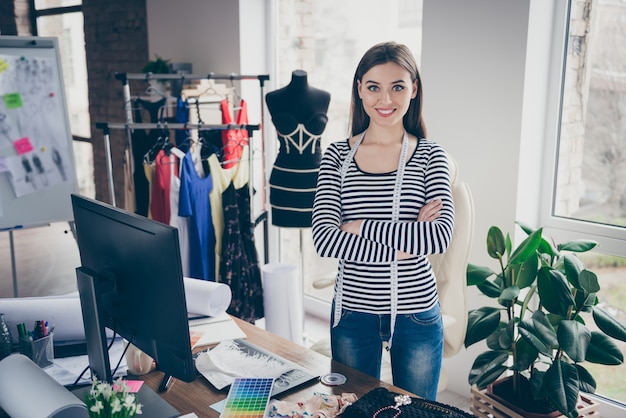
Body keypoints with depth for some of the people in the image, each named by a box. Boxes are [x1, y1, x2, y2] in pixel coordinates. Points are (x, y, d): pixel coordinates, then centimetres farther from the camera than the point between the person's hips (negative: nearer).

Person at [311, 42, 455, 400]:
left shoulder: (429, 155, -5)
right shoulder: (338, 155, -3)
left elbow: (441, 236, -19)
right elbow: (324, 239, -15)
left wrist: (362, 227, -18)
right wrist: (403, 244, -19)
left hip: (416, 314, -1)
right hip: (353, 312, 1)